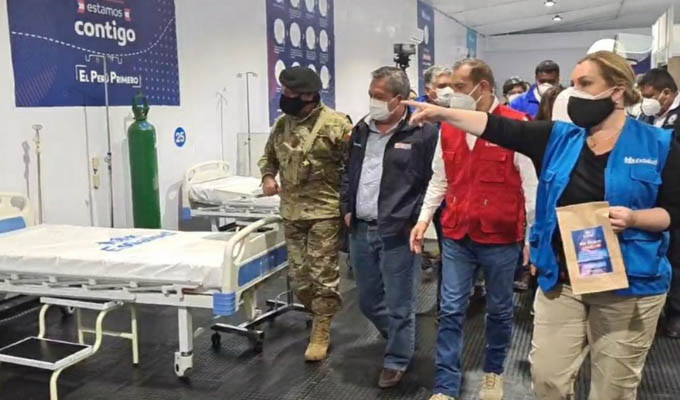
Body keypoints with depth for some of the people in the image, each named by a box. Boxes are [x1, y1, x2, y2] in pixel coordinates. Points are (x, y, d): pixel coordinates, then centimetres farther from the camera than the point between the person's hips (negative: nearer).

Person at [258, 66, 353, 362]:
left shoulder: (335, 123, -12)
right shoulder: (281, 124, 9)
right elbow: (269, 156, 23)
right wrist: (267, 177, 3)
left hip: (325, 212, -6)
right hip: (291, 212, 7)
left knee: (323, 273, 0)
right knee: (299, 274, 13)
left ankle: (321, 333, 13)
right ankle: (322, 316, 33)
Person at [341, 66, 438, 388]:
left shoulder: (423, 133, -11)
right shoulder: (361, 130, 10)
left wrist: (416, 220, -12)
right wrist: (347, 209, 12)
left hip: (397, 233, -7)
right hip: (360, 230, 7)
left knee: (398, 304, 4)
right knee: (368, 300, 19)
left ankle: (396, 361, 24)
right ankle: (399, 338, 45)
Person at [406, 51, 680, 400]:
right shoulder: (558, 138, 2)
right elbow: (499, 128, -7)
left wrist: (634, 218, -21)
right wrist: (443, 113, -17)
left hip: (628, 285, -2)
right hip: (561, 281, 3)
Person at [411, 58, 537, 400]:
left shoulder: (516, 125, -10)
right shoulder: (448, 127, 4)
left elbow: (531, 183, -8)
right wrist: (424, 217, 6)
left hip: (501, 236, -3)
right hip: (456, 234, 4)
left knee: (499, 310, 15)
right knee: (451, 311, 5)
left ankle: (494, 371, 37)